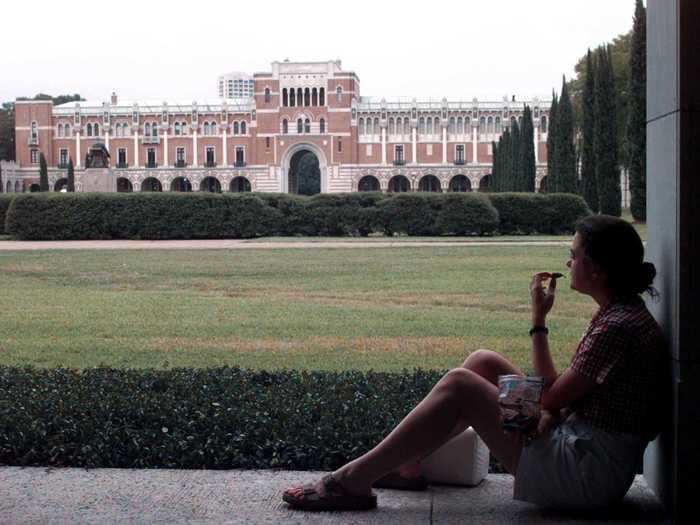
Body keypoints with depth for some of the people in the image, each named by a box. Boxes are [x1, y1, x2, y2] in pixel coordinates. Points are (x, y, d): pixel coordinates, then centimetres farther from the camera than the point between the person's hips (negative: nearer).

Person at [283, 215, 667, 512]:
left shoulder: (619, 327, -20)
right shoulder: (620, 312, 12)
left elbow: (550, 397, -14)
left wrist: (539, 321, -9)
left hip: (586, 475, -10)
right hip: (583, 453, 10)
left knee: (459, 385, -14)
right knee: (483, 362, 9)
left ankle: (353, 480, -9)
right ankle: (403, 461, 15)